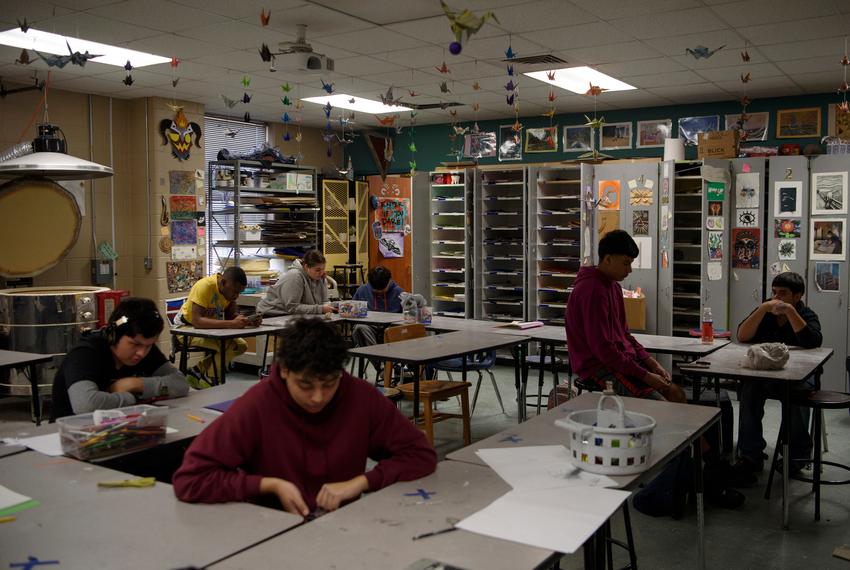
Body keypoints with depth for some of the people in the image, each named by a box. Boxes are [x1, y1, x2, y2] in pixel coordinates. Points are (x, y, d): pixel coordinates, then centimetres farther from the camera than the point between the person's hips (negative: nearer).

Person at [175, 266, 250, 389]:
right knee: (228, 346, -25)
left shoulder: (230, 288, -8)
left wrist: (245, 320, -29)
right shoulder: (205, 286, -31)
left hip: (207, 328, 8)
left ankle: (197, 372, 8)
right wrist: (232, 324, -46)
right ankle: (207, 383, -5)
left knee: (241, 346, -3)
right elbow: (197, 321, -39)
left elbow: (231, 315, -7)